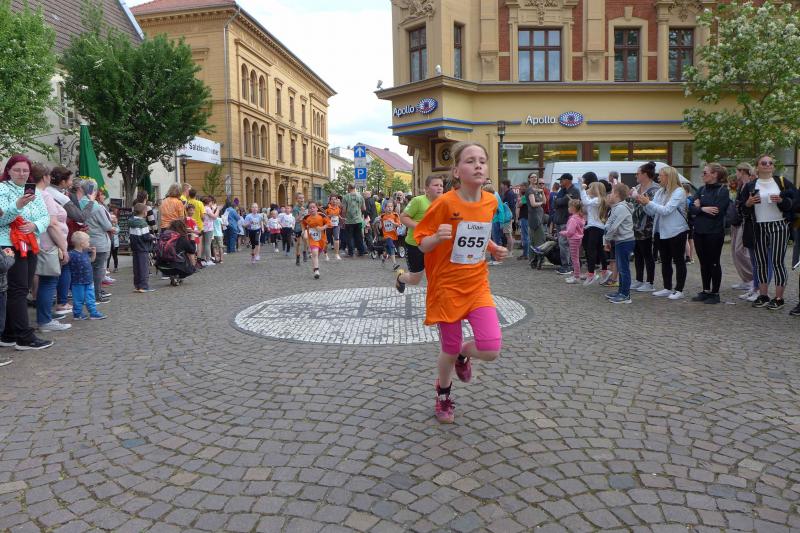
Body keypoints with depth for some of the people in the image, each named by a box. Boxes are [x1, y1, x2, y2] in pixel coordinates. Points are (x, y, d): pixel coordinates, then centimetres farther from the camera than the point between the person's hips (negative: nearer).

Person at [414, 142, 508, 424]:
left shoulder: (491, 202, 0)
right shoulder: (445, 203, -16)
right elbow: (422, 245, -10)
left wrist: (494, 248, 2)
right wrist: (437, 238, -31)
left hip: (477, 285, 4)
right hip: (447, 287, -3)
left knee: (491, 350, -11)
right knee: (449, 350, 9)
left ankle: (463, 352, 26)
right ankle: (443, 395, 39)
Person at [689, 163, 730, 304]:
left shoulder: (723, 191, -7)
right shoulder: (702, 189, 11)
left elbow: (717, 211, -18)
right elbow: (692, 209, 3)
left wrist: (700, 207, -5)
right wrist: (704, 209, -15)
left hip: (714, 232, -6)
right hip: (699, 231, 6)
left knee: (714, 263, 2)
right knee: (703, 262, 11)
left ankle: (715, 293, 11)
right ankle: (706, 291, 21)